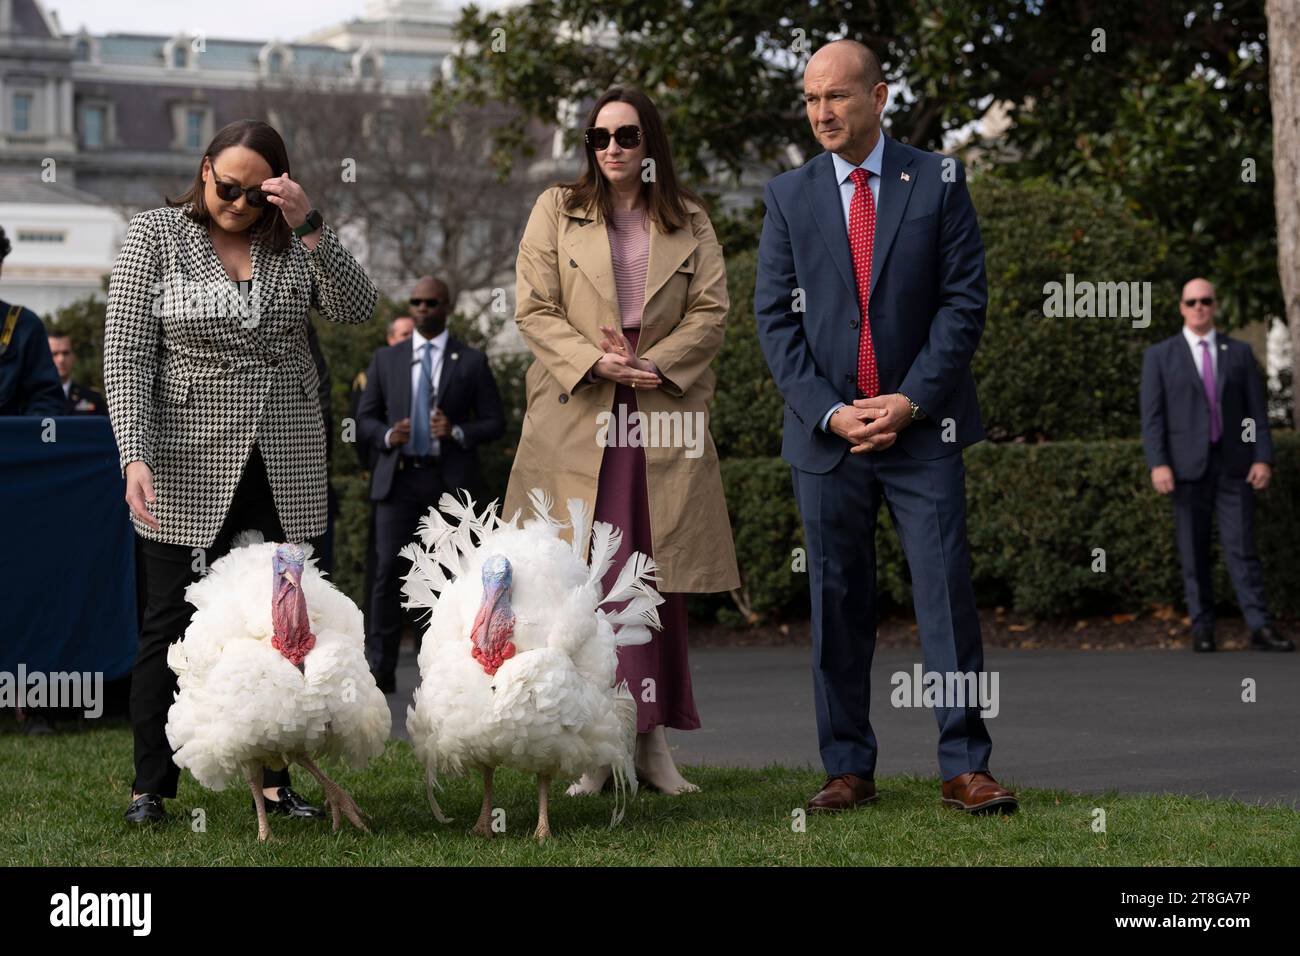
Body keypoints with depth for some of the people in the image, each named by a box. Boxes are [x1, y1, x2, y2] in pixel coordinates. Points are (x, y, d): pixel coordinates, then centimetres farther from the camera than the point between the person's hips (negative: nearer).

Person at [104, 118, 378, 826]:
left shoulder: (293, 240, 6)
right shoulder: (156, 235, -2)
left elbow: (356, 309, -7)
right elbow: (126, 355, -7)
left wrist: (309, 228, -18)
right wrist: (136, 456, -18)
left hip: (287, 469, 3)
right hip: (188, 472, -2)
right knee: (171, 624, 2)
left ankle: (275, 781, 13)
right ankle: (150, 786, 12)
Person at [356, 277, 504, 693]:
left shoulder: (471, 361, 7)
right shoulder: (386, 359, 13)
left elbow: (495, 423, 5)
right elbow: (365, 418, 14)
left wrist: (457, 432, -15)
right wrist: (387, 436, -9)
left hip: (450, 481, -1)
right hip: (398, 479, 1)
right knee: (389, 571, -7)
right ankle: (381, 670, -5)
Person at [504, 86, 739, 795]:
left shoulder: (689, 221, 13)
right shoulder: (557, 210, 10)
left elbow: (712, 309, 5)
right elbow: (533, 310, 2)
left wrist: (653, 362, -9)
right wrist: (595, 361, -11)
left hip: (663, 414, 1)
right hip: (576, 416, -1)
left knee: (657, 578, 0)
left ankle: (651, 736, 7)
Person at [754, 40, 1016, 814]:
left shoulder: (938, 181, 3)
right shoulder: (789, 196, 8)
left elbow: (965, 299, -1)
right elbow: (776, 316, 4)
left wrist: (910, 401, -10)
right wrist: (829, 411, -8)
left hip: (922, 429, -2)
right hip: (827, 433, 2)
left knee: (948, 593, -5)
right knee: (838, 605, 4)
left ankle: (966, 767, -1)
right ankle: (849, 769, 10)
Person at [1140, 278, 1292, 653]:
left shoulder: (1239, 352, 10)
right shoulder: (1159, 355, 5)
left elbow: (1256, 409, 7)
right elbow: (1152, 415, -1)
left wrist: (1263, 457, -3)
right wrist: (1158, 464, -12)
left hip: (1234, 464, 1)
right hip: (1187, 465, -1)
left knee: (1242, 547, -4)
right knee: (1194, 551, 2)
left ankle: (1260, 628, -6)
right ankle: (1202, 626, 8)